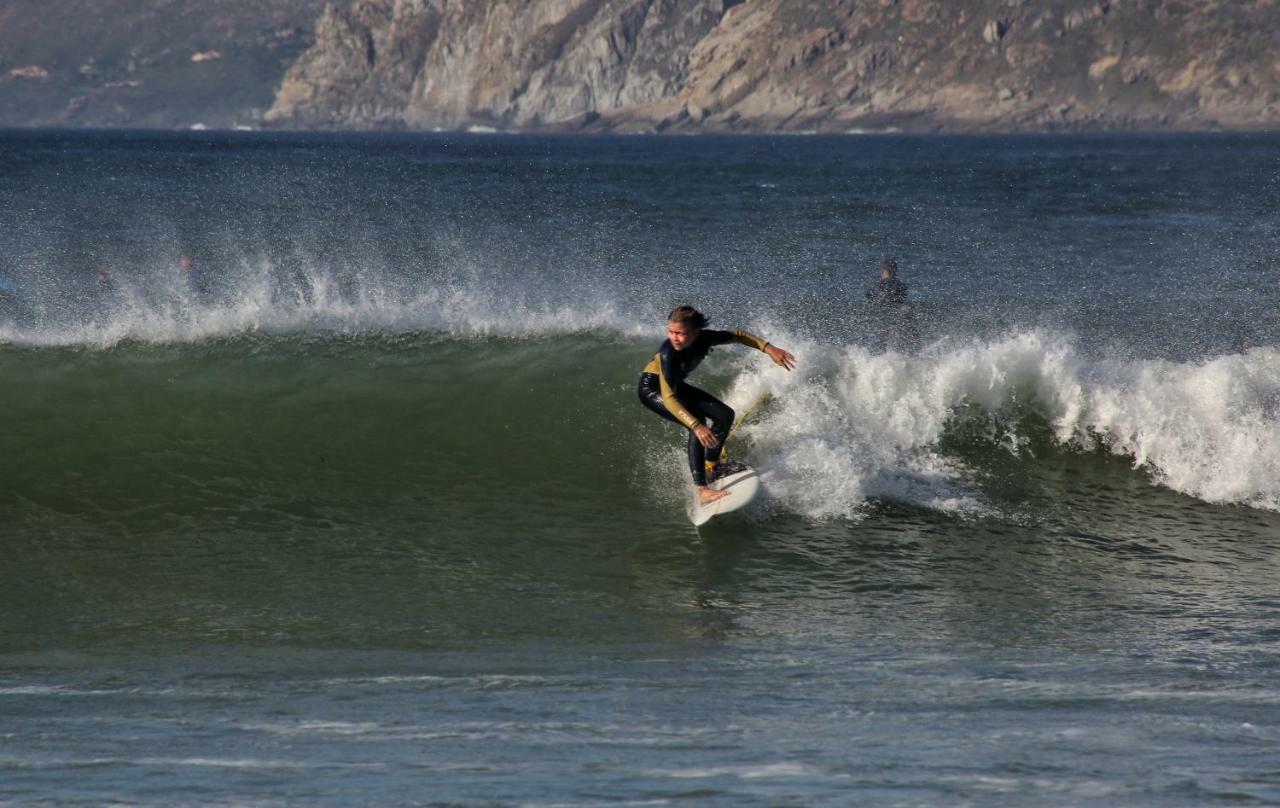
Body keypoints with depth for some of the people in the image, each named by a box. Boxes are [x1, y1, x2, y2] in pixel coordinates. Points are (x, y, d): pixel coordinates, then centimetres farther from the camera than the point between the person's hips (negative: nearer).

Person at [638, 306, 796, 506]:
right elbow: (668, 398, -42)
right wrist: (697, 426, -52)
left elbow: (737, 336, -2)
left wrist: (769, 349, -11)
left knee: (725, 415, 3)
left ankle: (710, 469, 17)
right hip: (652, 388, -8)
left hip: (675, 385, 8)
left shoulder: (703, 339, -21)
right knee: (697, 423, -27)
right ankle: (702, 491, -32)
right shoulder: (669, 353, -38)